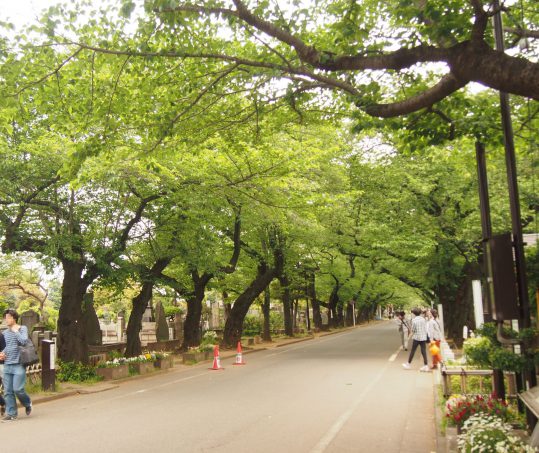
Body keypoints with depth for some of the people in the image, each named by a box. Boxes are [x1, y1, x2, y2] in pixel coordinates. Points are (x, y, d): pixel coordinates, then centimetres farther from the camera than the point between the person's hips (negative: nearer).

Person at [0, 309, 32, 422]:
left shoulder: (22, 329, -2)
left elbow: (24, 341, -19)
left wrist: (15, 330, -10)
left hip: (18, 365, -5)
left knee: (17, 389, -10)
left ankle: (28, 404, 18)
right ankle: (11, 414, 12)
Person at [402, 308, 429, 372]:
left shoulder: (414, 320, -10)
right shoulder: (423, 319, 4)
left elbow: (413, 330, -7)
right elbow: (426, 328, 6)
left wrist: (410, 336, 10)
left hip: (416, 337, -4)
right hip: (423, 337, 4)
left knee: (412, 351, 6)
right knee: (424, 351, 5)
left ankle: (408, 364, 16)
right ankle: (426, 366, 3)